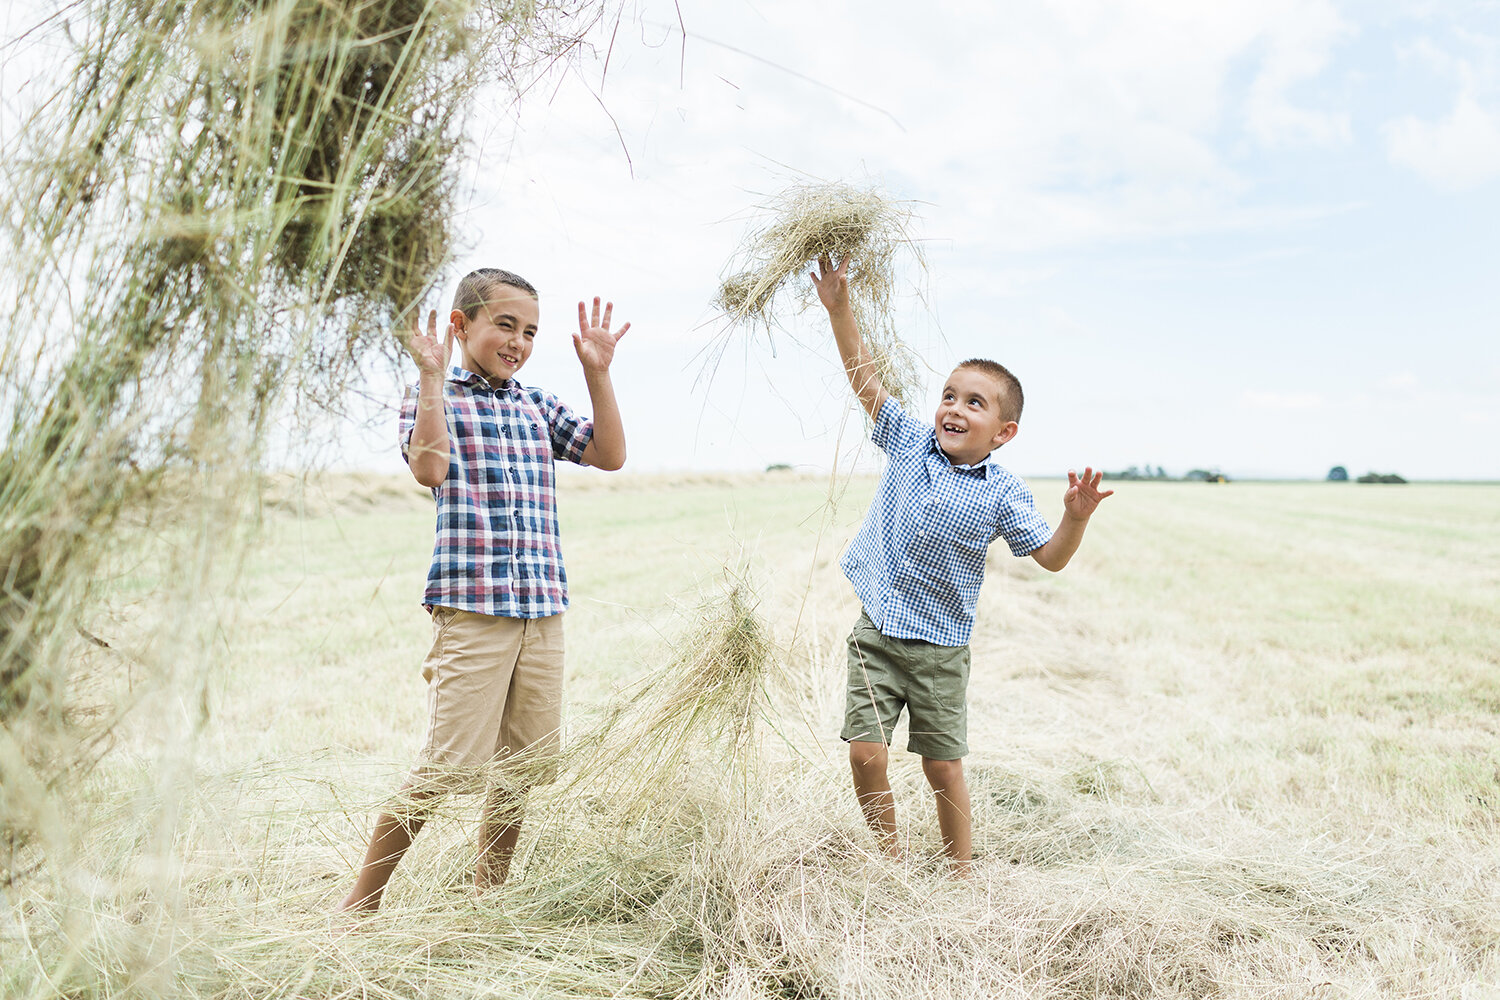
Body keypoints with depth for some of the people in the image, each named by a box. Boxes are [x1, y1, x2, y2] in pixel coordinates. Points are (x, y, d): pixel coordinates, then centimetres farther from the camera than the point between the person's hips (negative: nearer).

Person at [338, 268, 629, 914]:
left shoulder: (536, 406, 18)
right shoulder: (430, 396, 2)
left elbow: (609, 455, 12)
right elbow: (428, 466, -17)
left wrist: (598, 373, 8)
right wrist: (434, 377, -15)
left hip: (543, 611, 6)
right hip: (471, 607, -6)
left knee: (525, 768, 11)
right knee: (447, 767, -6)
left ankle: (488, 900, 29)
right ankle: (361, 901, 12)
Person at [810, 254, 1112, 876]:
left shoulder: (1001, 494, -6)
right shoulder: (909, 441, 0)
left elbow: (1050, 557, -5)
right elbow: (865, 379, 2)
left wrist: (1076, 516, -24)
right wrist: (840, 308, -4)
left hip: (940, 648, -1)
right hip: (877, 632, 2)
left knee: (944, 768, 7)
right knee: (866, 753, -4)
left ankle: (962, 876, 27)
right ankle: (890, 861, 18)